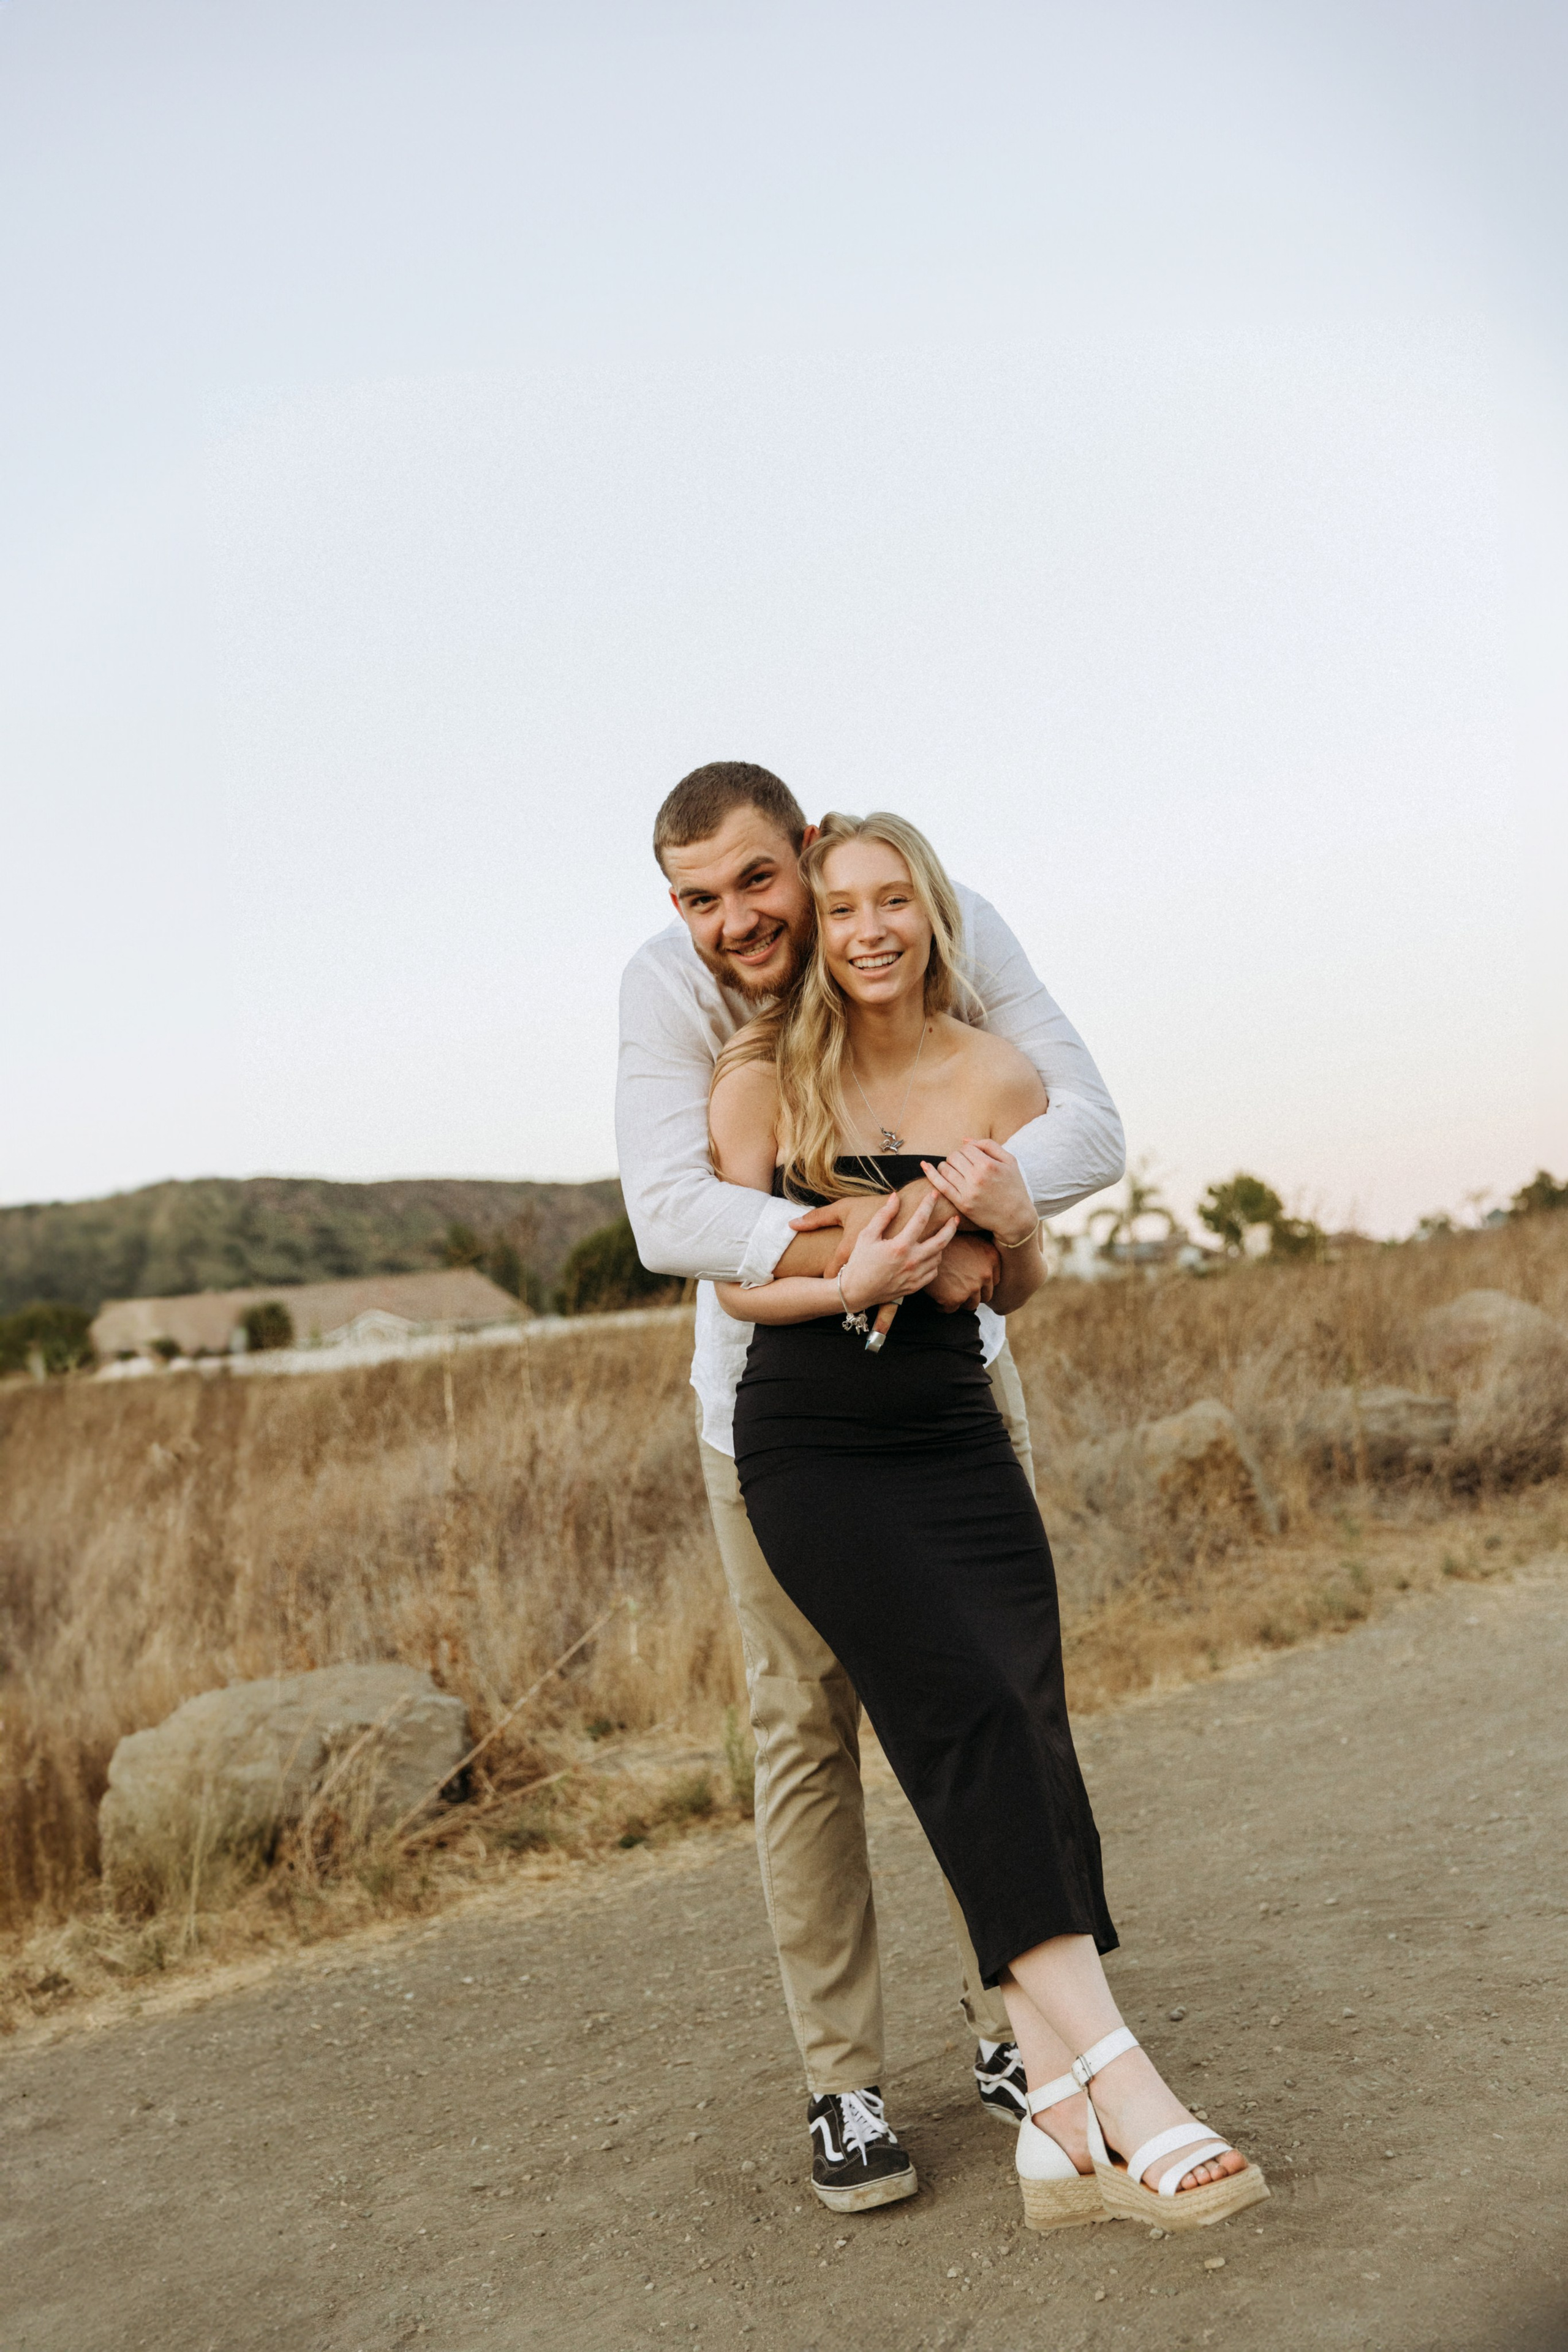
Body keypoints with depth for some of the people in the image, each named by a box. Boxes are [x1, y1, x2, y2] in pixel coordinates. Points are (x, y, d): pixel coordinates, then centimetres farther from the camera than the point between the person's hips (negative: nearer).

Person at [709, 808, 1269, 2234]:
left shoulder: (1000, 1080, 4)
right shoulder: (765, 1076, -2)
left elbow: (1020, 1292, 13)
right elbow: (736, 1281, 0)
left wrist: (1015, 1226, -10)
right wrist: (851, 1283, -20)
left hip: (957, 1438, 3)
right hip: (810, 1447, -3)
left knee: (1027, 1735, -10)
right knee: (971, 1717, -20)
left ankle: (1060, 2123, -6)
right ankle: (1116, 2082, -22)